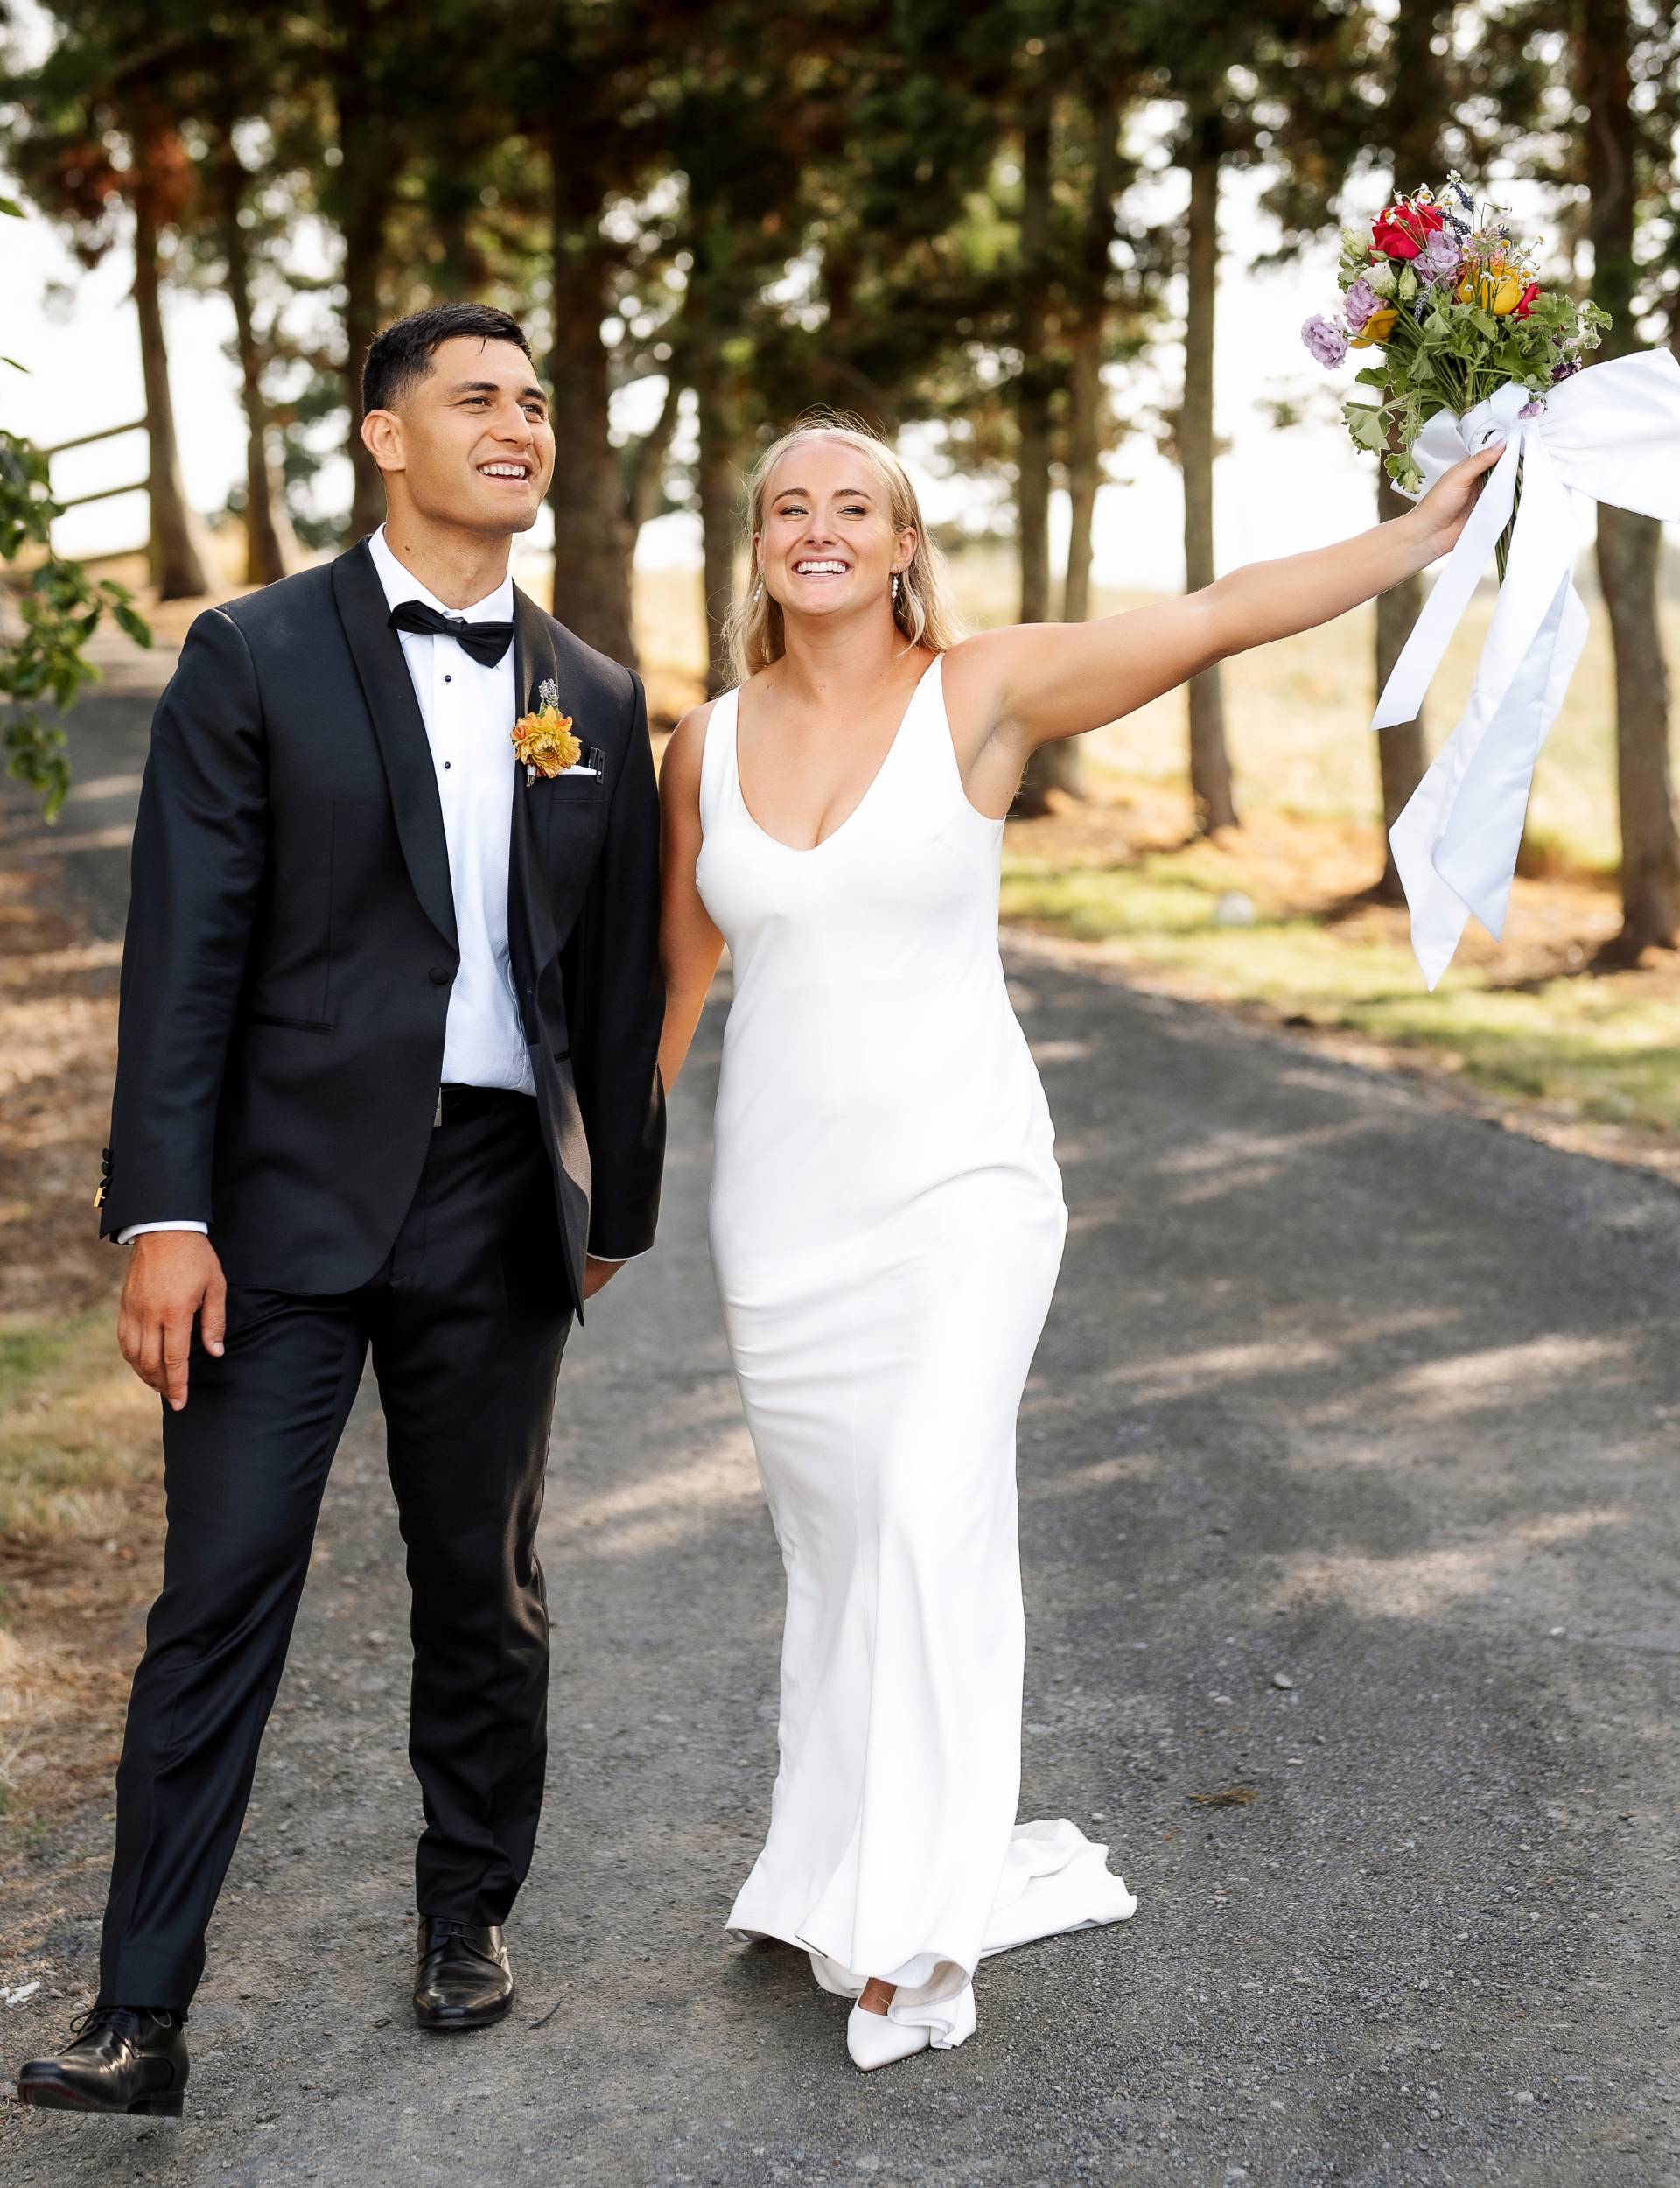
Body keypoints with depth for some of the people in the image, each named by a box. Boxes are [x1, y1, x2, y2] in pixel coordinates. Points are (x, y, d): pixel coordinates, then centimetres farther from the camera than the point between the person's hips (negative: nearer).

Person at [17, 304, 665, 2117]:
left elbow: (620, 975, 14)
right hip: (292, 1195, -3)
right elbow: (183, 950, -5)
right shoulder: (256, 658, 0)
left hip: (499, 1203, 3)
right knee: (220, 1598, -2)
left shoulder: (596, 701, 11)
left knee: (484, 1592, 13)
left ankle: (468, 1912, 32)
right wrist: (163, 1214, -12)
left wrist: (613, 1204, 12)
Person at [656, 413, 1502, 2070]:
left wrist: (1431, 526, -15)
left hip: (953, 1176, -3)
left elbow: (1223, 614, -10)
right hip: (778, 1196, 4)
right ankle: (846, 1866, 26)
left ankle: (909, 1913, -2)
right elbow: (674, 968, 16)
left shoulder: (981, 692, -5)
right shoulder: (708, 744, 5)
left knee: (930, 1516, -13)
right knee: (831, 1536, 10)